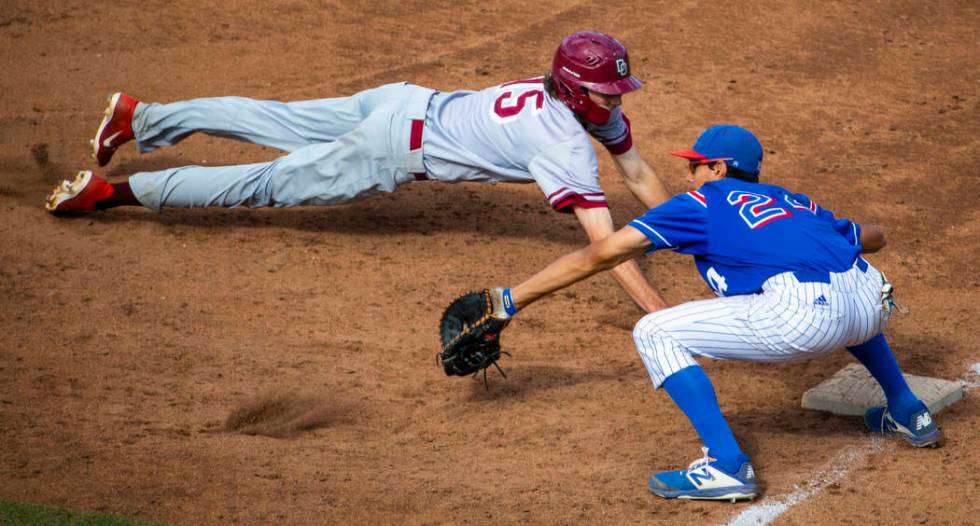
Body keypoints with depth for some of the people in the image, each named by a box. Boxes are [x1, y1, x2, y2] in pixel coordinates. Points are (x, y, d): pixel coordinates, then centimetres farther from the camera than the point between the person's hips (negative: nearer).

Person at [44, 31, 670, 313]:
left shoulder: (589, 104, 3)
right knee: (270, 184, -4)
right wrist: (658, 312, -32)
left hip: (402, 103, 8)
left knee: (271, 123, 19)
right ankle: (110, 193, -3)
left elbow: (639, 173, 13)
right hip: (395, 150, -8)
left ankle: (140, 118, 32)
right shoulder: (566, 142, -24)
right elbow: (605, 240, -30)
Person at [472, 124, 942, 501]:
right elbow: (873, 237, 44)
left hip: (806, 316, -7)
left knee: (654, 334, 2)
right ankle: (907, 412, 41)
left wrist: (511, 300, 12)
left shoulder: (702, 204, 16)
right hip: (874, 306, 7)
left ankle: (727, 465, -7)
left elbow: (602, 253, 10)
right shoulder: (793, 200, 31)